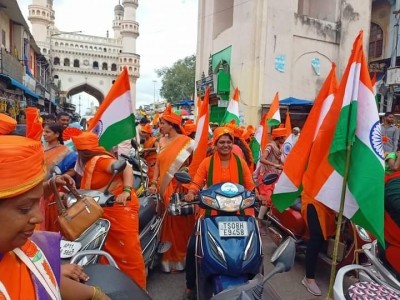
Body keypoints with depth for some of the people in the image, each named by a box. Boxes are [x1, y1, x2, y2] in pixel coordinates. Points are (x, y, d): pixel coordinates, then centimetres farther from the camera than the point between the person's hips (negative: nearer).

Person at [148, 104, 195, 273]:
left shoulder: (187, 142, -7)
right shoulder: (162, 142, 12)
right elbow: (158, 164, 11)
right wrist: (154, 183, -1)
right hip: (164, 188, 5)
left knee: (181, 224, 2)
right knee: (168, 223, 11)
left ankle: (182, 258, 18)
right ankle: (169, 258, 25)